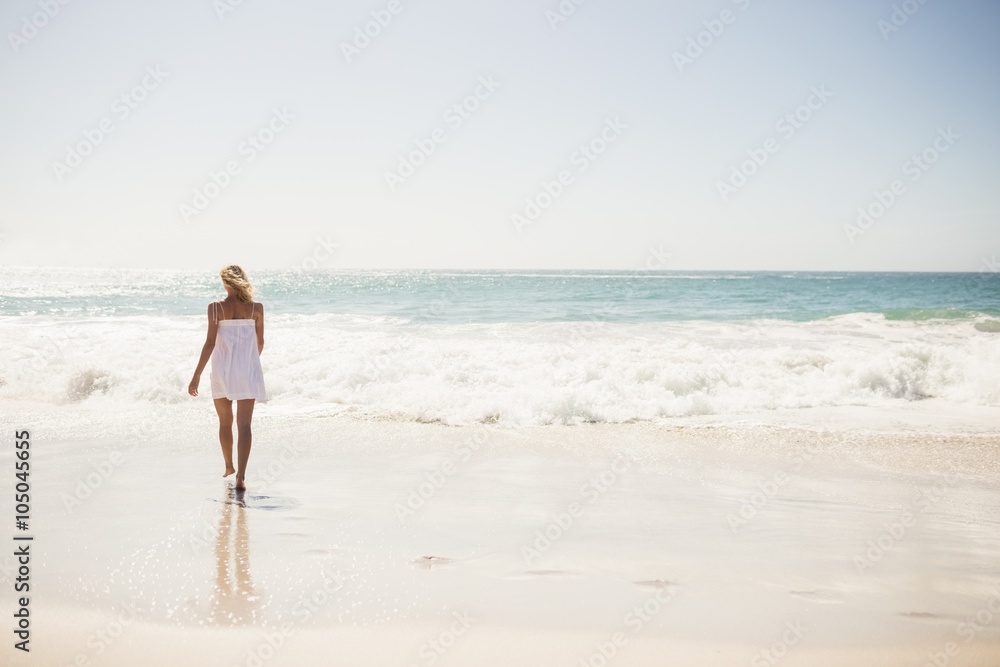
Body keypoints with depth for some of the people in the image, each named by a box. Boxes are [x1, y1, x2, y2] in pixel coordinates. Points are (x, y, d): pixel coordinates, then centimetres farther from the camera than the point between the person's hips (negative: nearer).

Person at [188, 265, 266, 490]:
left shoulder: (216, 307, -7)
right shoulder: (256, 308, -1)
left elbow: (210, 342, -11)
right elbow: (260, 342, 8)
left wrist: (197, 375, -7)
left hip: (223, 370, 0)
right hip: (248, 370, 0)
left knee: (225, 422, 19)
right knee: (244, 424, -2)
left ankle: (229, 467, 35)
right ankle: (240, 476, -12)